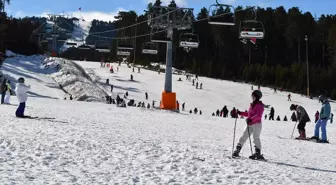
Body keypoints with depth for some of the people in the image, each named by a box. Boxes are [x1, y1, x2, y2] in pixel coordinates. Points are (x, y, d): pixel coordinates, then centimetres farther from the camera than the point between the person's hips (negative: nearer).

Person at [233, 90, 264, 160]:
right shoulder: (252, 105, 17)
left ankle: (258, 153, -7)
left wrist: (251, 119, -32)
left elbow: (259, 115, -20)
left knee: (256, 138, -10)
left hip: (256, 124, -8)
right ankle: (237, 150, 9)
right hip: (250, 124, 8)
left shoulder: (259, 105, -7)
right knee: (244, 137, 6)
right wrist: (240, 113, 21)